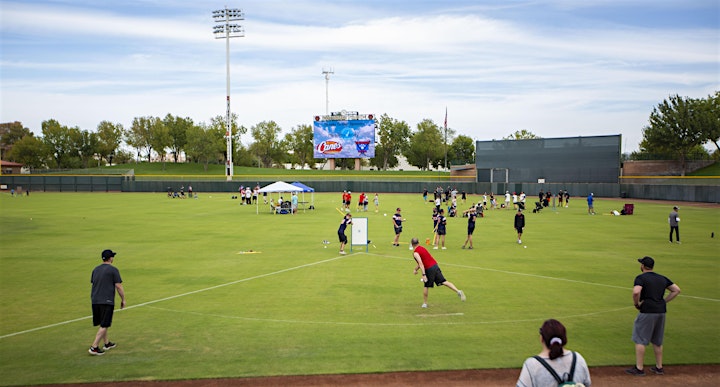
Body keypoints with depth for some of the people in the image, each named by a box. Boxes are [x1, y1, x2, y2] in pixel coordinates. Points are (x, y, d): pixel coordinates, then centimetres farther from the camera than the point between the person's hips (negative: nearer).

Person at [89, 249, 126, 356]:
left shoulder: (95, 269, 14)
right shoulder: (113, 270, -7)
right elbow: (118, 286, -9)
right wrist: (123, 300, 1)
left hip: (95, 300, 7)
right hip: (107, 301, -7)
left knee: (103, 324, 19)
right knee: (104, 325, -3)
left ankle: (106, 343, 31)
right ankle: (94, 347, -9)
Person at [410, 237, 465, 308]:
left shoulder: (415, 253, -7)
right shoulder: (422, 248, 19)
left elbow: (421, 264, -20)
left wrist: (424, 275, -24)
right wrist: (416, 269, 38)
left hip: (429, 269, -7)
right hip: (435, 265, 7)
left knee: (426, 286, 8)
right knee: (444, 281, 1)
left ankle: (425, 303, 16)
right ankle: (458, 291, -13)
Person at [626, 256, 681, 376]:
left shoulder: (641, 278, -8)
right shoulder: (662, 278, 14)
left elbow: (636, 292, -26)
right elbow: (677, 290, 15)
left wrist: (636, 304, -9)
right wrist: (664, 301, 11)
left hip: (647, 311, -7)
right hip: (661, 311, 7)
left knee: (640, 340, 0)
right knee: (657, 341, 18)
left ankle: (639, 369, -1)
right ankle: (659, 367, 23)